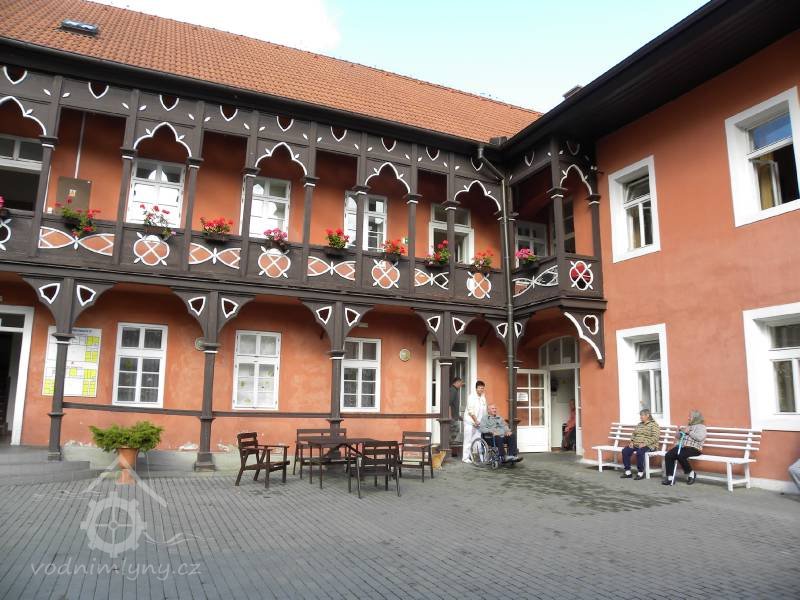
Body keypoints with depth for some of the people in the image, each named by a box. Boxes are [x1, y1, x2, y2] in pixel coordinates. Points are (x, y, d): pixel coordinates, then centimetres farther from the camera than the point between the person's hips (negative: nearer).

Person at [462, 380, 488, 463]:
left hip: (479, 423, 6)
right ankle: (465, 457, 2)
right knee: (468, 440, -3)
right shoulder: (472, 397, -10)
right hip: (470, 422, -6)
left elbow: (484, 410, 12)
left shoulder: (483, 397, 10)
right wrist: (475, 420, -14)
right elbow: (470, 411, -14)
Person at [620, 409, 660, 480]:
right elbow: (634, 434, 22)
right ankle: (628, 472, -13)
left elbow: (655, 437, -15)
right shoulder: (639, 424, 19)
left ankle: (640, 473, -23)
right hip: (636, 445, 7)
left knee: (639, 452, -37)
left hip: (649, 446, -7)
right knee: (625, 451, -17)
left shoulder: (654, 424, -3)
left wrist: (644, 444, -24)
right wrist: (632, 441, 1)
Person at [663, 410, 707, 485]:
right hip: (682, 446, 7)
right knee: (668, 455, -18)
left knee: (680, 456, -35)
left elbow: (700, 437, -19)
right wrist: (680, 431, 9)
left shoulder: (701, 426, 2)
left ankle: (691, 473, -9)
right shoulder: (688, 426, 25)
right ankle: (670, 478, -19)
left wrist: (689, 432, -13)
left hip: (693, 448, -7)